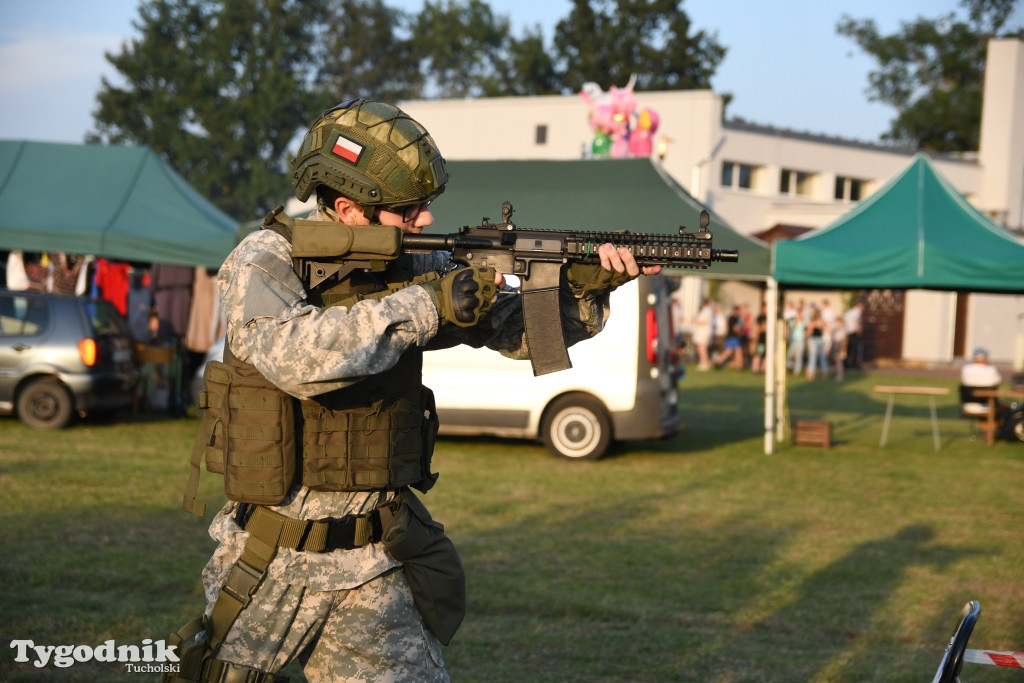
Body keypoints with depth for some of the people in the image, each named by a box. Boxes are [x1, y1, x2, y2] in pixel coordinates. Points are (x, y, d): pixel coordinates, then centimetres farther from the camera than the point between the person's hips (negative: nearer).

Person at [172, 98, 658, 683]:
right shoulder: (264, 262, -11)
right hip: (270, 563, -3)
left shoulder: (416, 268, 2)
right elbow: (293, 353, -31)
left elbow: (518, 328, 7)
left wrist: (584, 287, -11)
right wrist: (425, 306, -29)